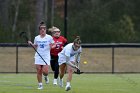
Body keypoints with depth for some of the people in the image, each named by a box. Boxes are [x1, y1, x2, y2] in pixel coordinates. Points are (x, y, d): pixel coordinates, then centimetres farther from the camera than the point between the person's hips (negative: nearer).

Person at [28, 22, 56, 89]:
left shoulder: (49, 37, -3)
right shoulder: (36, 38, 5)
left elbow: (53, 45, 3)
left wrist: (52, 46, -19)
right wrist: (31, 44, -2)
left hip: (46, 56, -2)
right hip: (38, 56, 2)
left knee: (45, 71, -12)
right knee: (39, 71, -2)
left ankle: (46, 77, 24)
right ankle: (40, 85, 9)